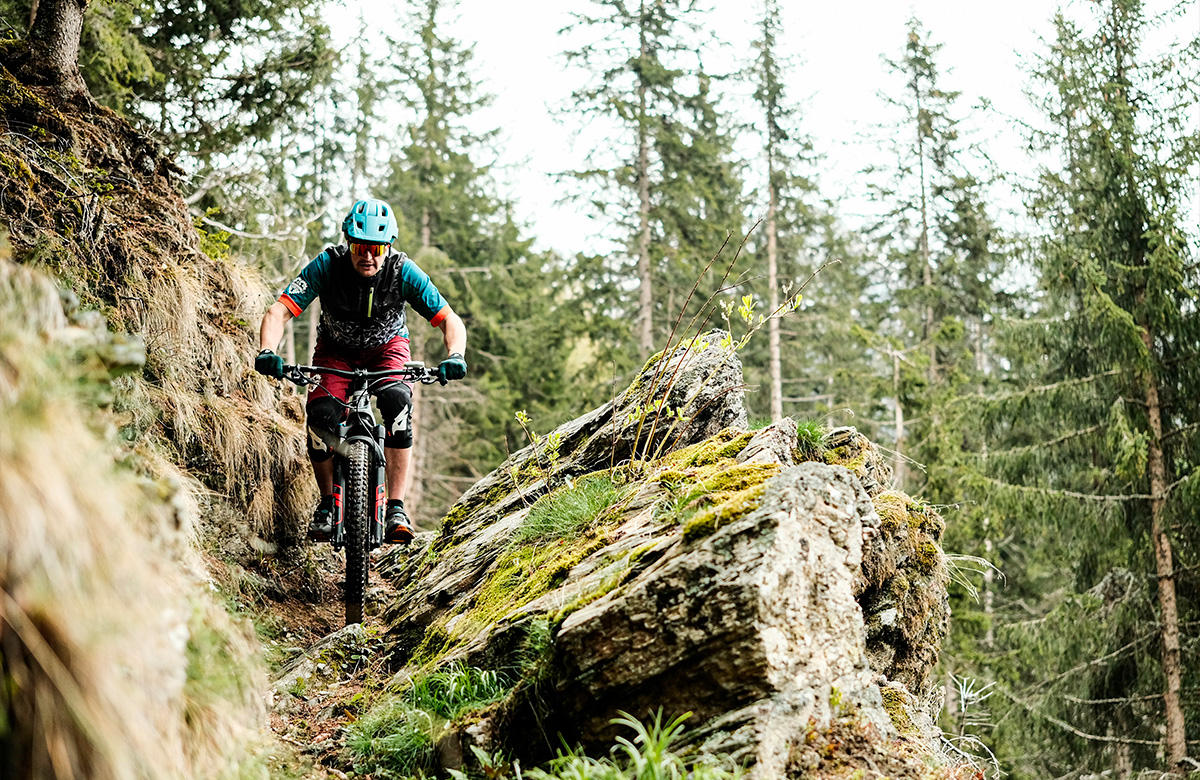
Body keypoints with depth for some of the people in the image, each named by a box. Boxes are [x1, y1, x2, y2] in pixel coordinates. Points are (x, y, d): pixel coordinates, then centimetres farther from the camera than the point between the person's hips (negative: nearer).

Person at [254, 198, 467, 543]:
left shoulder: (403, 271, -26)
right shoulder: (328, 265, -28)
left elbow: (450, 320, -25)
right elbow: (278, 311, -32)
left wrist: (454, 356, -45)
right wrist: (267, 352, -51)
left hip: (386, 347, 0)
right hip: (336, 349, 0)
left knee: (397, 400, -31)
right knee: (321, 412, -26)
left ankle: (396, 507, -25)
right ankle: (327, 504, -3)